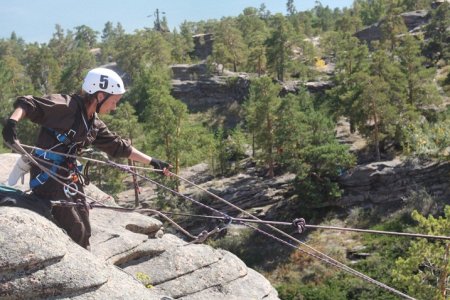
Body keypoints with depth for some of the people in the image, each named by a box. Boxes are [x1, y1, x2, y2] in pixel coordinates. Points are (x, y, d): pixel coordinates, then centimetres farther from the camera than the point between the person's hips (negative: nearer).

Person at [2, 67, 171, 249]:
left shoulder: (94, 124, 11)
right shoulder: (65, 105, -14)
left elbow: (120, 147, 18)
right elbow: (28, 104, -21)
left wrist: (152, 162, 18)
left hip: (69, 175, 9)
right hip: (47, 174, -9)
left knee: (84, 231, 13)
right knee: (75, 231, -8)